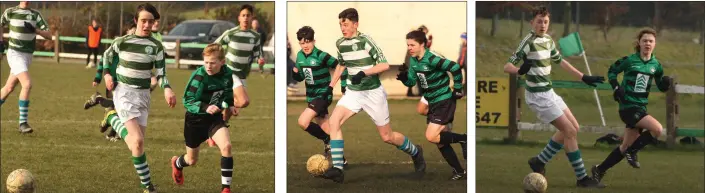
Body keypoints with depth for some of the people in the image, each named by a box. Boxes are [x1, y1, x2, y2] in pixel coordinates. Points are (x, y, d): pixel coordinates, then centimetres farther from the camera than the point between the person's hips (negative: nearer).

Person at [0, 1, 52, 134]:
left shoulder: (36, 15, 3)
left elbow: (49, 35, -3)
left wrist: (35, 30, -19)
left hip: (28, 56, 4)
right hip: (15, 54, -4)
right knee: (27, 84, -21)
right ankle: (23, 123, -18)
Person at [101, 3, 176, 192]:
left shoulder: (156, 46, -2)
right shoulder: (123, 41, -3)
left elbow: (161, 73, -3)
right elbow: (107, 55, 17)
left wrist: (167, 89, -22)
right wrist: (107, 74, 3)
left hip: (143, 94, 3)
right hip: (124, 92, -3)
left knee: (136, 141, 9)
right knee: (138, 140, -18)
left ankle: (113, 120, 39)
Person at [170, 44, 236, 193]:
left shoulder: (227, 74, -9)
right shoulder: (199, 76, -25)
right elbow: (187, 101, -24)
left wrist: (230, 105, -4)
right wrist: (205, 107, -39)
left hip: (215, 117, 3)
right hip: (195, 119, -3)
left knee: (226, 146, -25)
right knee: (192, 160, 14)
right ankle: (177, 163, 54)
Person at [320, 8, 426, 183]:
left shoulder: (366, 41, -16)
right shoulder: (340, 44, 2)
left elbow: (384, 65, -20)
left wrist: (363, 73, -30)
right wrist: (331, 85, 16)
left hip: (373, 93, -5)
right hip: (353, 92, 5)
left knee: (387, 137, 4)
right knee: (333, 121, -20)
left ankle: (415, 152, 35)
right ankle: (337, 169, -20)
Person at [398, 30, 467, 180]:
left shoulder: (432, 59, -22)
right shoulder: (413, 61, 4)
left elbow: (455, 68, -25)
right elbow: (411, 82, 10)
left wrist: (458, 89, -18)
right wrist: (403, 77, -11)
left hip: (444, 101, -9)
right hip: (433, 103, 9)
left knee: (431, 137, -17)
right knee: (440, 140, 10)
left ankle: (463, 139, 2)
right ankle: (459, 172, 20)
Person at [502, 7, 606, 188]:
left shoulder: (548, 40, 7)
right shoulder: (529, 42, -17)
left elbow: (560, 61, 22)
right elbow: (507, 66, -21)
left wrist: (584, 77, 23)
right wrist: (520, 70, -43)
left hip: (549, 92, 9)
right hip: (538, 96, -9)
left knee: (573, 128, 13)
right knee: (570, 131, -9)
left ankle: (539, 161, 21)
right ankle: (582, 178, -1)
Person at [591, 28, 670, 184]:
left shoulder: (656, 65, 6)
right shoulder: (629, 60, -7)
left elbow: (661, 87, 15)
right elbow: (612, 71, 6)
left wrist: (666, 83, -8)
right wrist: (616, 88, -9)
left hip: (641, 107, 6)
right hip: (628, 106, -6)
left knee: (626, 146, 11)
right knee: (658, 129, -23)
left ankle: (600, 170, 25)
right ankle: (632, 151, -3)